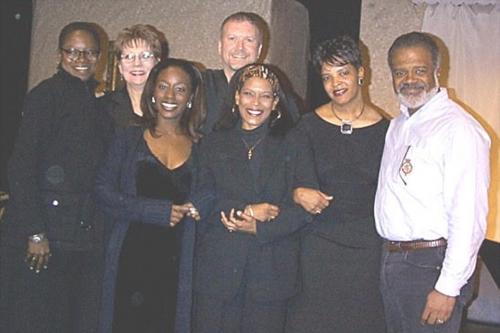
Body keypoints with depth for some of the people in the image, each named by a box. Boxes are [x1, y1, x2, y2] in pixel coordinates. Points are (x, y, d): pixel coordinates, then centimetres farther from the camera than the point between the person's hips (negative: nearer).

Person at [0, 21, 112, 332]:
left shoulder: (98, 102, 15)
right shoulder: (47, 94, -6)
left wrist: (98, 230, 10)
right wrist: (35, 233, -16)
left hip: (86, 234, 6)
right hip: (47, 233, -6)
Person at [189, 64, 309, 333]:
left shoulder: (289, 147, 7)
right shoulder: (213, 144, 11)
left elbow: (301, 208, 0)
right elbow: (201, 202, 1)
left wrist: (258, 228, -13)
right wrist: (246, 211, -12)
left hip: (271, 270, 0)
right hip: (219, 267, 1)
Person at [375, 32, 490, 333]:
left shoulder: (458, 129, -16)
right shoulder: (399, 125, 13)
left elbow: (469, 218, -20)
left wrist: (448, 288, -20)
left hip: (431, 266, -8)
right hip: (391, 260, 8)